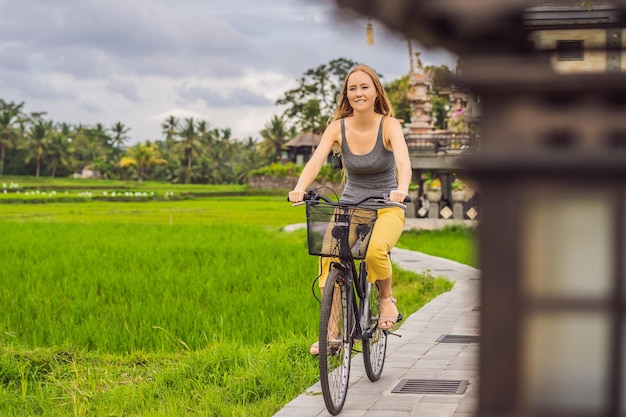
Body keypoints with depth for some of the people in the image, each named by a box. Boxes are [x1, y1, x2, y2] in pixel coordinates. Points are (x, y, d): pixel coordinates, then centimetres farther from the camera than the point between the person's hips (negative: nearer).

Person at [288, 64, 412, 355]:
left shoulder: (389, 125, -11)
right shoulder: (338, 127, -5)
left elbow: (403, 161, -28)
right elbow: (316, 160, -18)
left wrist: (402, 189, -49)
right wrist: (299, 189, -38)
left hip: (386, 210, -2)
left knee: (375, 249, -34)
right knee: (329, 255, -25)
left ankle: (387, 298, -3)